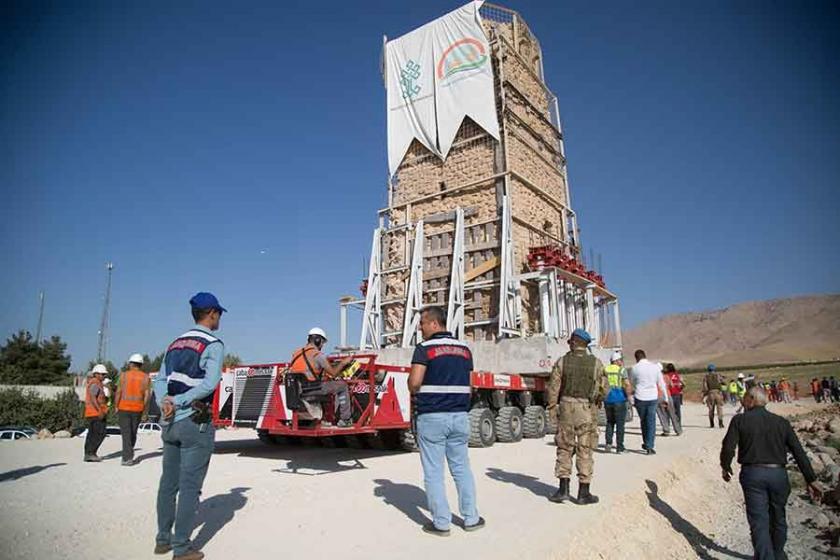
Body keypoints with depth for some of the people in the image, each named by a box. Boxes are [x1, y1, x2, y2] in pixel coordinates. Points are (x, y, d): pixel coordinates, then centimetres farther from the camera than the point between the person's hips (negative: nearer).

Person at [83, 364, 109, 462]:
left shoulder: (92, 383, 18)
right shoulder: (95, 384, -13)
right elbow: (92, 398, -23)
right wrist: (100, 411, -26)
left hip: (90, 413, 10)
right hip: (96, 413, -10)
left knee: (92, 434, 11)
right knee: (100, 433, -8)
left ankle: (88, 454, 13)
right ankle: (91, 453, -7)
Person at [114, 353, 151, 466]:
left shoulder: (124, 375, -4)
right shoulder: (145, 377, 1)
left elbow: (118, 392, -7)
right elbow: (147, 395, -3)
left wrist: (116, 406, 4)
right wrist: (144, 409, 6)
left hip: (124, 408, -2)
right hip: (138, 409, 2)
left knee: (126, 433, 1)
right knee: (133, 432, 16)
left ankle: (127, 458, -5)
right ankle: (129, 453, 28)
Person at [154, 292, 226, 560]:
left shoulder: (175, 344, 13)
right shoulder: (213, 344, -8)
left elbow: (160, 380, 6)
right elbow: (210, 383, -18)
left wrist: (165, 401, -8)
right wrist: (178, 401, -13)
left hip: (170, 423, 7)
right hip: (195, 422, -7)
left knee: (168, 483, 15)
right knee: (189, 486, 0)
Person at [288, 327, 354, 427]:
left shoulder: (296, 353, 10)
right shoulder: (318, 355, -12)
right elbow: (333, 373, -9)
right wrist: (344, 362, 7)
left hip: (297, 389, 8)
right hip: (313, 389, -8)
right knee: (343, 385, 7)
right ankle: (345, 420, 9)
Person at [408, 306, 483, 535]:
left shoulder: (425, 348, -9)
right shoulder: (464, 349, 9)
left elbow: (414, 382, -16)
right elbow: (468, 387, 11)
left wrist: (416, 393, 4)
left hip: (432, 417, -5)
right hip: (459, 416, 6)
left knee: (433, 472, 5)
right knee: (462, 468, 16)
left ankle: (441, 523, 11)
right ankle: (471, 518, 23)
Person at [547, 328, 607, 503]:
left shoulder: (562, 362, -3)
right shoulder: (596, 363, -2)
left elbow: (553, 388, -4)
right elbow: (604, 389, 1)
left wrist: (552, 408, 7)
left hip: (566, 408, 0)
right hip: (587, 410, 0)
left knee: (564, 448, 11)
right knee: (585, 451, 7)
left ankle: (563, 489, 11)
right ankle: (583, 493, 12)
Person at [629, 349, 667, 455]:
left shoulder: (634, 368, -5)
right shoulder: (655, 367, 0)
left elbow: (632, 383, 9)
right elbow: (661, 384, 5)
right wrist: (666, 398, 13)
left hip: (640, 398, -1)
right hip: (653, 397, 1)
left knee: (643, 421, 17)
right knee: (651, 422, 4)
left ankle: (646, 443, 27)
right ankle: (649, 446, 0)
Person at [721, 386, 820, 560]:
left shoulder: (740, 420, -3)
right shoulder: (782, 422, 6)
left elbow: (728, 448, -9)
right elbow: (799, 452, 4)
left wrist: (725, 467, 8)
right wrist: (810, 480, 8)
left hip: (752, 474, -4)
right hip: (778, 474, 4)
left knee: (759, 522, 0)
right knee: (778, 519, 21)